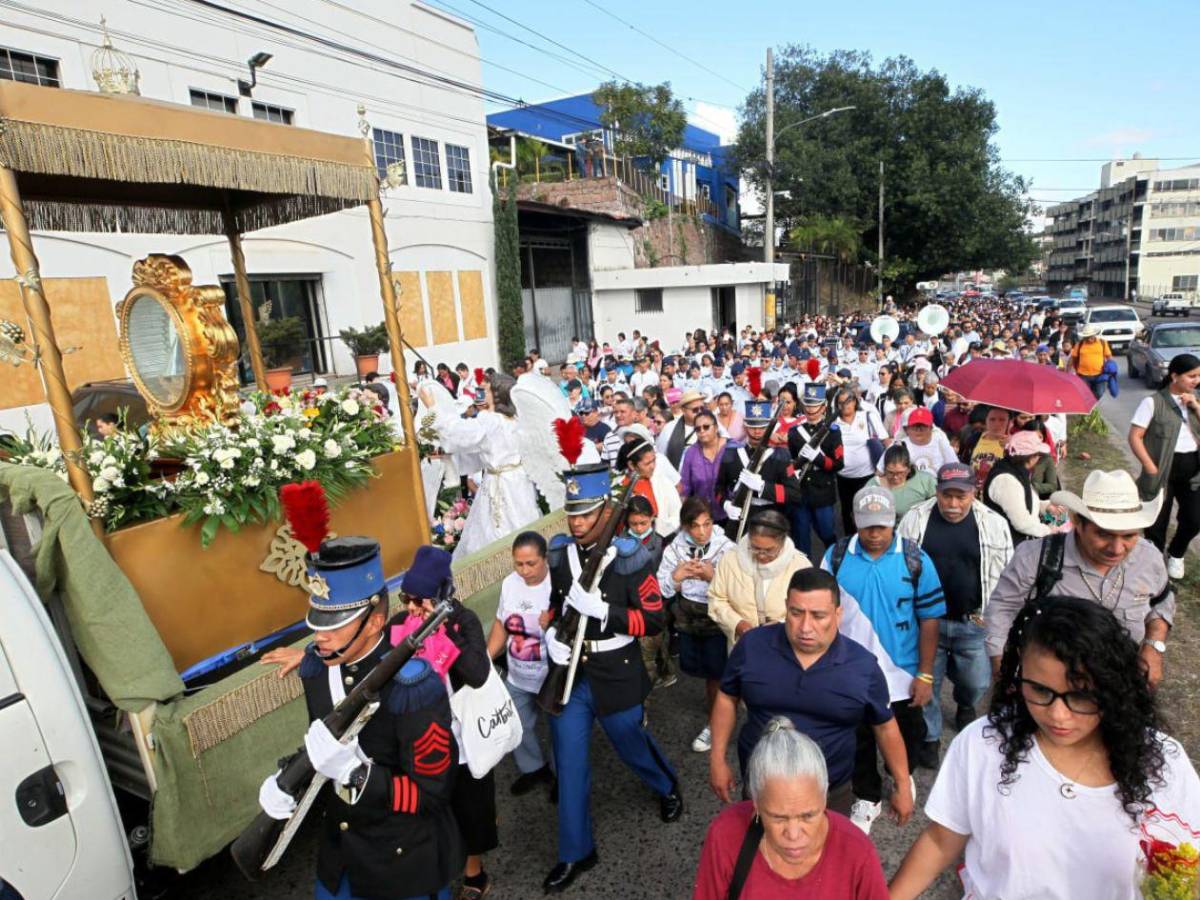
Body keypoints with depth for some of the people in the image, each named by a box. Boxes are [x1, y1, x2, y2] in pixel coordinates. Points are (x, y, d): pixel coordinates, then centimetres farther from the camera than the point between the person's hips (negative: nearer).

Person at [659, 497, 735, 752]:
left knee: (715, 674, 7)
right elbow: (661, 590, -5)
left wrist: (712, 576, -32)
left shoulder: (726, 548, -18)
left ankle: (713, 724, 30)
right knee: (702, 670, 22)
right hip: (687, 618, 4)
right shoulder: (675, 549, -8)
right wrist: (677, 577, -24)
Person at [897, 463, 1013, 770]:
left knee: (977, 681, 12)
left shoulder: (993, 523, -6)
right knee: (927, 681, 9)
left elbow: (1006, 573, 1)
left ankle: (965, 706, 48)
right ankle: (929, 736, 32)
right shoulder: (915, 519, -7)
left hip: (974, 622, 1)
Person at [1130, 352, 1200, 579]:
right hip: (1164, 471, -5)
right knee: (1157, 523, 5)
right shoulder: (1153, 402, -9)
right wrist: (1151, 469, -14)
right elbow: (1134, 437, -12)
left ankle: (1175, 555, 33)